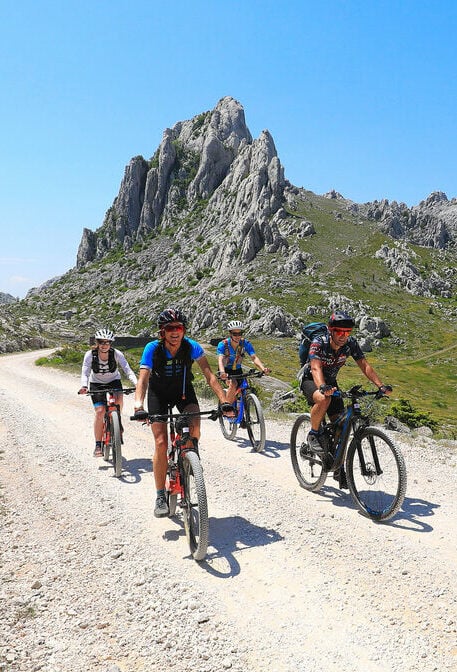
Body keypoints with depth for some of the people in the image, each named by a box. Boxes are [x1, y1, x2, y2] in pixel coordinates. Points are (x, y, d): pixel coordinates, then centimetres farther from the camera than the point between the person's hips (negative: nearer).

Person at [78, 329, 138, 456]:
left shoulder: (116, 354, -21)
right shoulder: (90, 355, -20)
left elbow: (128, 370, -28)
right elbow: (85, 372, -27)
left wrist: (137, 384, -45)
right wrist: (84, 386, -48)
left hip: (113, 381, 0)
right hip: (96, 384, 0)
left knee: (118, 399, -30)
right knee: (100, 411, -15)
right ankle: (98, 445, -4)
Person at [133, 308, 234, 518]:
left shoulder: (191, 347, -23)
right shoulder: (152, 349, -26)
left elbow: (209, 375, -28)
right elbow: (143, 379, -33)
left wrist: (224, 401, -40)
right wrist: (139, 408, -50)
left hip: (183, 391, 1)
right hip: (159, 393, -1)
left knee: (194, 426, -26)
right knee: (161, 443, -12)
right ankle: (160, 496, 0)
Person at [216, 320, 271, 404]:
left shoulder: (246, 343, -18)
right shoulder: (223, 344, -23)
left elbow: (254, 357, -30)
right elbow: (220, 360, -38)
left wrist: (263, 368, -50)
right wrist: (222, 372, -59)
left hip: (237, 371, 3)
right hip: (226, 371, -3)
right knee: (233, 384, -32)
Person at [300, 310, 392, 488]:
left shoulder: (351, 343, -17)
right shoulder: (318, 343, -29)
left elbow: (364, 365, -19)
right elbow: (316, 368, -43)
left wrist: (381, 385, -34)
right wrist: (323, 387, -62)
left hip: (331, 382, 5)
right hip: (311, 380, -4)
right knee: (324, 399, -39)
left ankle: (339, 469, 12)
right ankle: (314, 434, -14)